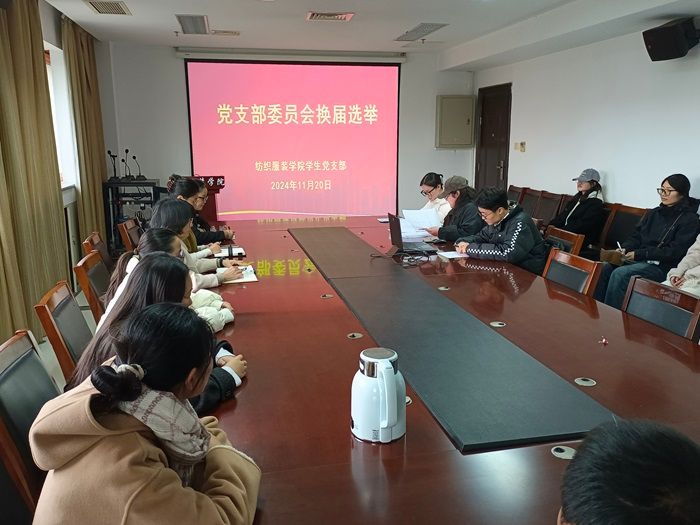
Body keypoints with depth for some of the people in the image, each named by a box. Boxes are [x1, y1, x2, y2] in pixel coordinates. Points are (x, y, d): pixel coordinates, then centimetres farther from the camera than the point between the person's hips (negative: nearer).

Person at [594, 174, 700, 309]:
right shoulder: (654, 213, 18)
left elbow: (675, 252, -12)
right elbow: (636, 236, 18)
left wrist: (639, 254, -17)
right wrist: (624, 248, -5)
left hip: (661, 266, -6)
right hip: (640, 259, 6)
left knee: (620, 274, -30)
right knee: (605, 267, -20)